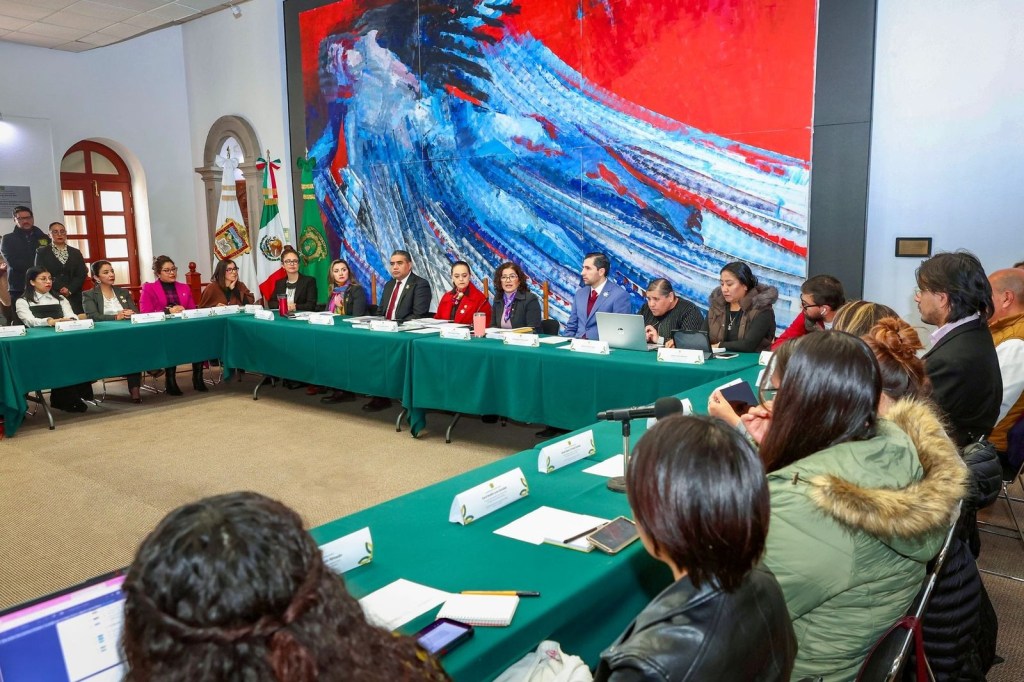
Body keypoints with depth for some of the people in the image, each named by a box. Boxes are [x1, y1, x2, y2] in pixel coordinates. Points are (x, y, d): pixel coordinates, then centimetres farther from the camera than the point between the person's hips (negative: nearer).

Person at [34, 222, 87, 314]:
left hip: (74, 297, 2)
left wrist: (70, 289, -9)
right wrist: (60, 290, -9)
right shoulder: (42, 252, 9)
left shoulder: (76, 253, 16)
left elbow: (82, 274, 8)